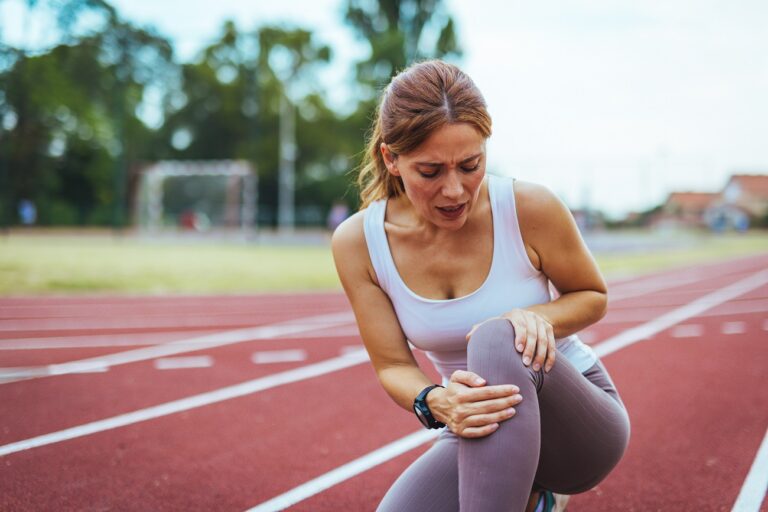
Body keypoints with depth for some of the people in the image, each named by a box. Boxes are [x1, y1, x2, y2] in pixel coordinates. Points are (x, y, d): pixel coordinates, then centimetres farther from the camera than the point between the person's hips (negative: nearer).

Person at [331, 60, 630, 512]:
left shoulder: (530, 208, -18)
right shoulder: (358, 242, -12)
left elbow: (594, 297, 0)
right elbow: (393, 364, -7)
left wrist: (539, 317, -24)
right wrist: (436, 402, -31)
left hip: (583, 423, -4)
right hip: (481, 438, 4)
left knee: (497, 339, -34)